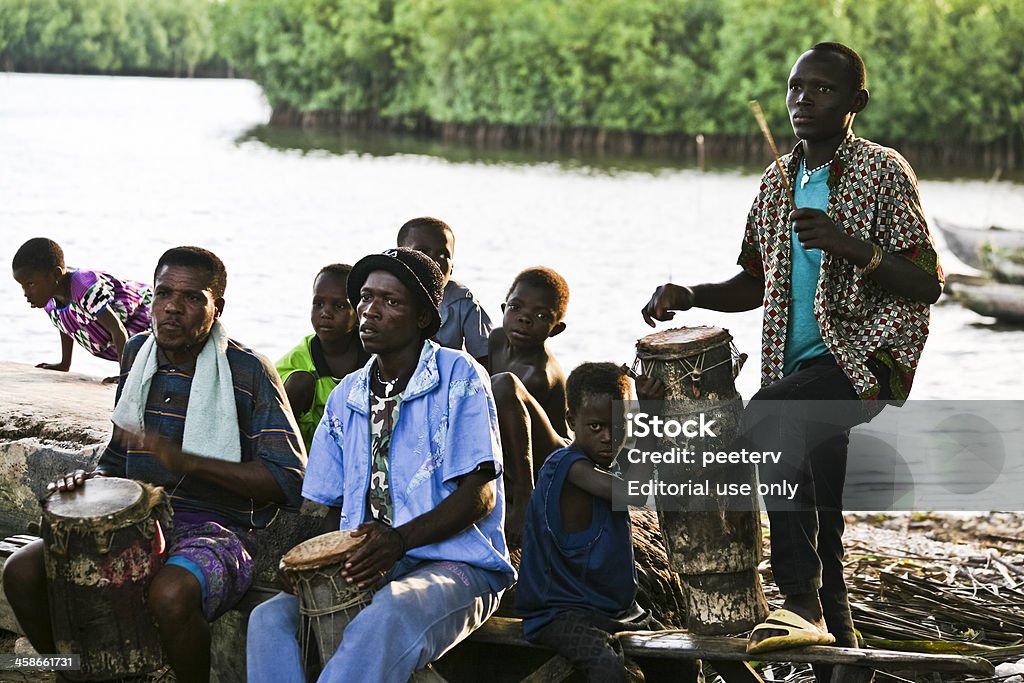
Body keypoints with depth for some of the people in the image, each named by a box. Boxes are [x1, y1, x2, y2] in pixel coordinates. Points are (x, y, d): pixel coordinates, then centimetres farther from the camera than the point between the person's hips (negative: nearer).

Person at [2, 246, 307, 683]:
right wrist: (93, 479, 1)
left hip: (217, 528, -6)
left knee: (170, 594, -38)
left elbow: (289, 481, -17)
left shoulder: (249, 373, -9)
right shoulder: (137, 355, 10)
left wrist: (185, 460, -25)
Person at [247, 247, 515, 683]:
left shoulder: (458, 377, -3)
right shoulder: (346, 397, 17)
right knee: (269, 618, -20)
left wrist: (401, 539, -25)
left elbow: (479, 495, -10)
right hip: (362, 566, 6)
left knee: (386, 617, -39)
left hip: (454, 564, -6)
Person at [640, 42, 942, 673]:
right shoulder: (778, 181, 15)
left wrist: (847, 244, -24)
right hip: (802, 363, 8)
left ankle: (802, 600, -31)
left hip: (868, 354, -8)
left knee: (765, 420, -33)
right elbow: (755, 285, 23)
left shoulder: (883, 171, -5)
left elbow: (927, 284, -10)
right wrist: (690, 296, 4)